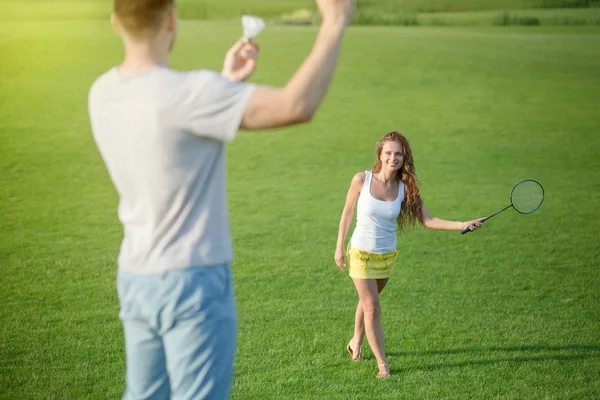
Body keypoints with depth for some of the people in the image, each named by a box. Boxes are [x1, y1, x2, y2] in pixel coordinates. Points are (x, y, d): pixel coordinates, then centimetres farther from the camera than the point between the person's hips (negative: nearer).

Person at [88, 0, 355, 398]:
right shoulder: (186, 92, -23)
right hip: (195, 284, -8)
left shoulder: (104, 94, 2)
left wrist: (227, 82, 19)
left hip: (135, 279, 8)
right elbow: (298, 106, -27)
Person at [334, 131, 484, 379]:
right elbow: (347, 212, -4)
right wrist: (339, 246, -2)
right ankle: (382, 363, 6)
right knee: (372, 308, -5)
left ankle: (356, 343, 45)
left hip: (387, 255, 3)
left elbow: (428, 220, -14)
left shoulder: (405, 188, -11)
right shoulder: (362, 180, -16)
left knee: (368, 302, 20)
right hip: (361, 254, -3)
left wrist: (463, 225, -25)